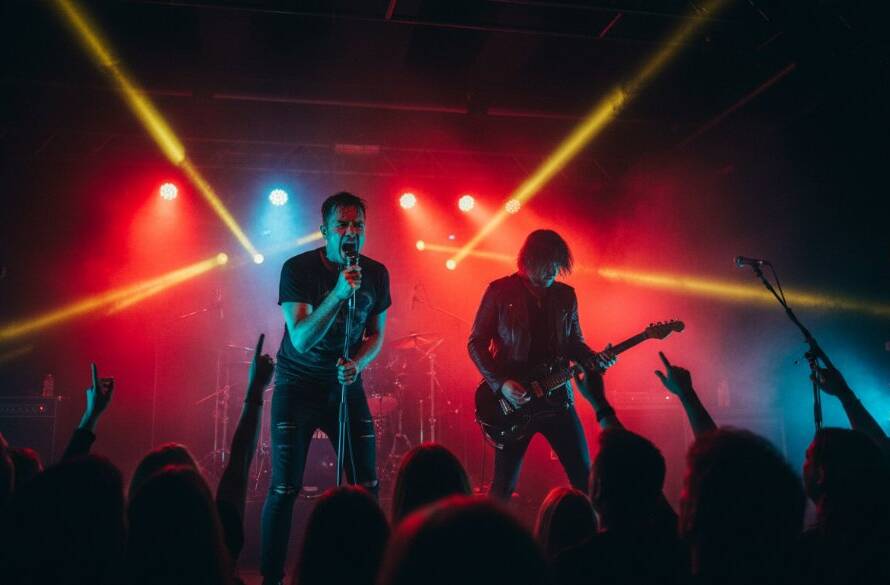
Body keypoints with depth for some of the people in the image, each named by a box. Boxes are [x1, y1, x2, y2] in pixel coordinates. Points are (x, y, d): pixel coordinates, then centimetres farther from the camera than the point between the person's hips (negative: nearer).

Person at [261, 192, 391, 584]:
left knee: (367, 484, 2)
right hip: (298, 387, -3)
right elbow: (301, 340, -25)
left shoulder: (376, 273, -3)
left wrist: (357, 364, -12)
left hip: (346, 386, 4)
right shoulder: (298, 268, -16)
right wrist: (338, 293, -36)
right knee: (285, 488, -2)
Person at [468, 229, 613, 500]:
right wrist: (501, 384, -16)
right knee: (504, 484, 4)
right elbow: (476, 343, -4)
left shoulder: (566, 295, 8)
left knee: (585, 476, 4)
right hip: (511, 400, -3)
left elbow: (575, 343, 15)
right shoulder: (500, 291, -4)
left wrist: (595, 360, -7)